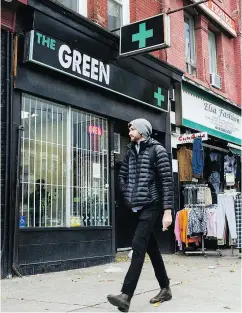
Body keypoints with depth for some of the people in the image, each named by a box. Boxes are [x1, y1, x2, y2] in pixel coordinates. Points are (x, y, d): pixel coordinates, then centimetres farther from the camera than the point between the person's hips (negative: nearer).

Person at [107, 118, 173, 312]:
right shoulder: (130, 152, 12)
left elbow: (167, 181, -13)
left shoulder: (157, 150, -8)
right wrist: (128, 196, 8)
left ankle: (126, 296, -18)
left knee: (138, 246, -15)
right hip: (137, 207, 7)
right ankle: (165, 289, 26)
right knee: (151, 247, 13)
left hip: (151, 206, -7)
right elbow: (122, 176, 23)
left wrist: (167, 211, -19)